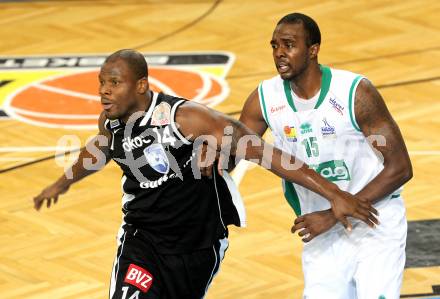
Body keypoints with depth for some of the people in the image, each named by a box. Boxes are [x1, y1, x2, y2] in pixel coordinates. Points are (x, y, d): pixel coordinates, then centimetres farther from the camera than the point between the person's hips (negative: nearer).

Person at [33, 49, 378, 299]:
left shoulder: (184, 117, -27)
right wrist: (63, 183, 39)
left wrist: (333, 194, -32)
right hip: (143, 239, 3)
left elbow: (263, 152, -28)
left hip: (199, 243, -3)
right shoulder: (110, 122, -8)